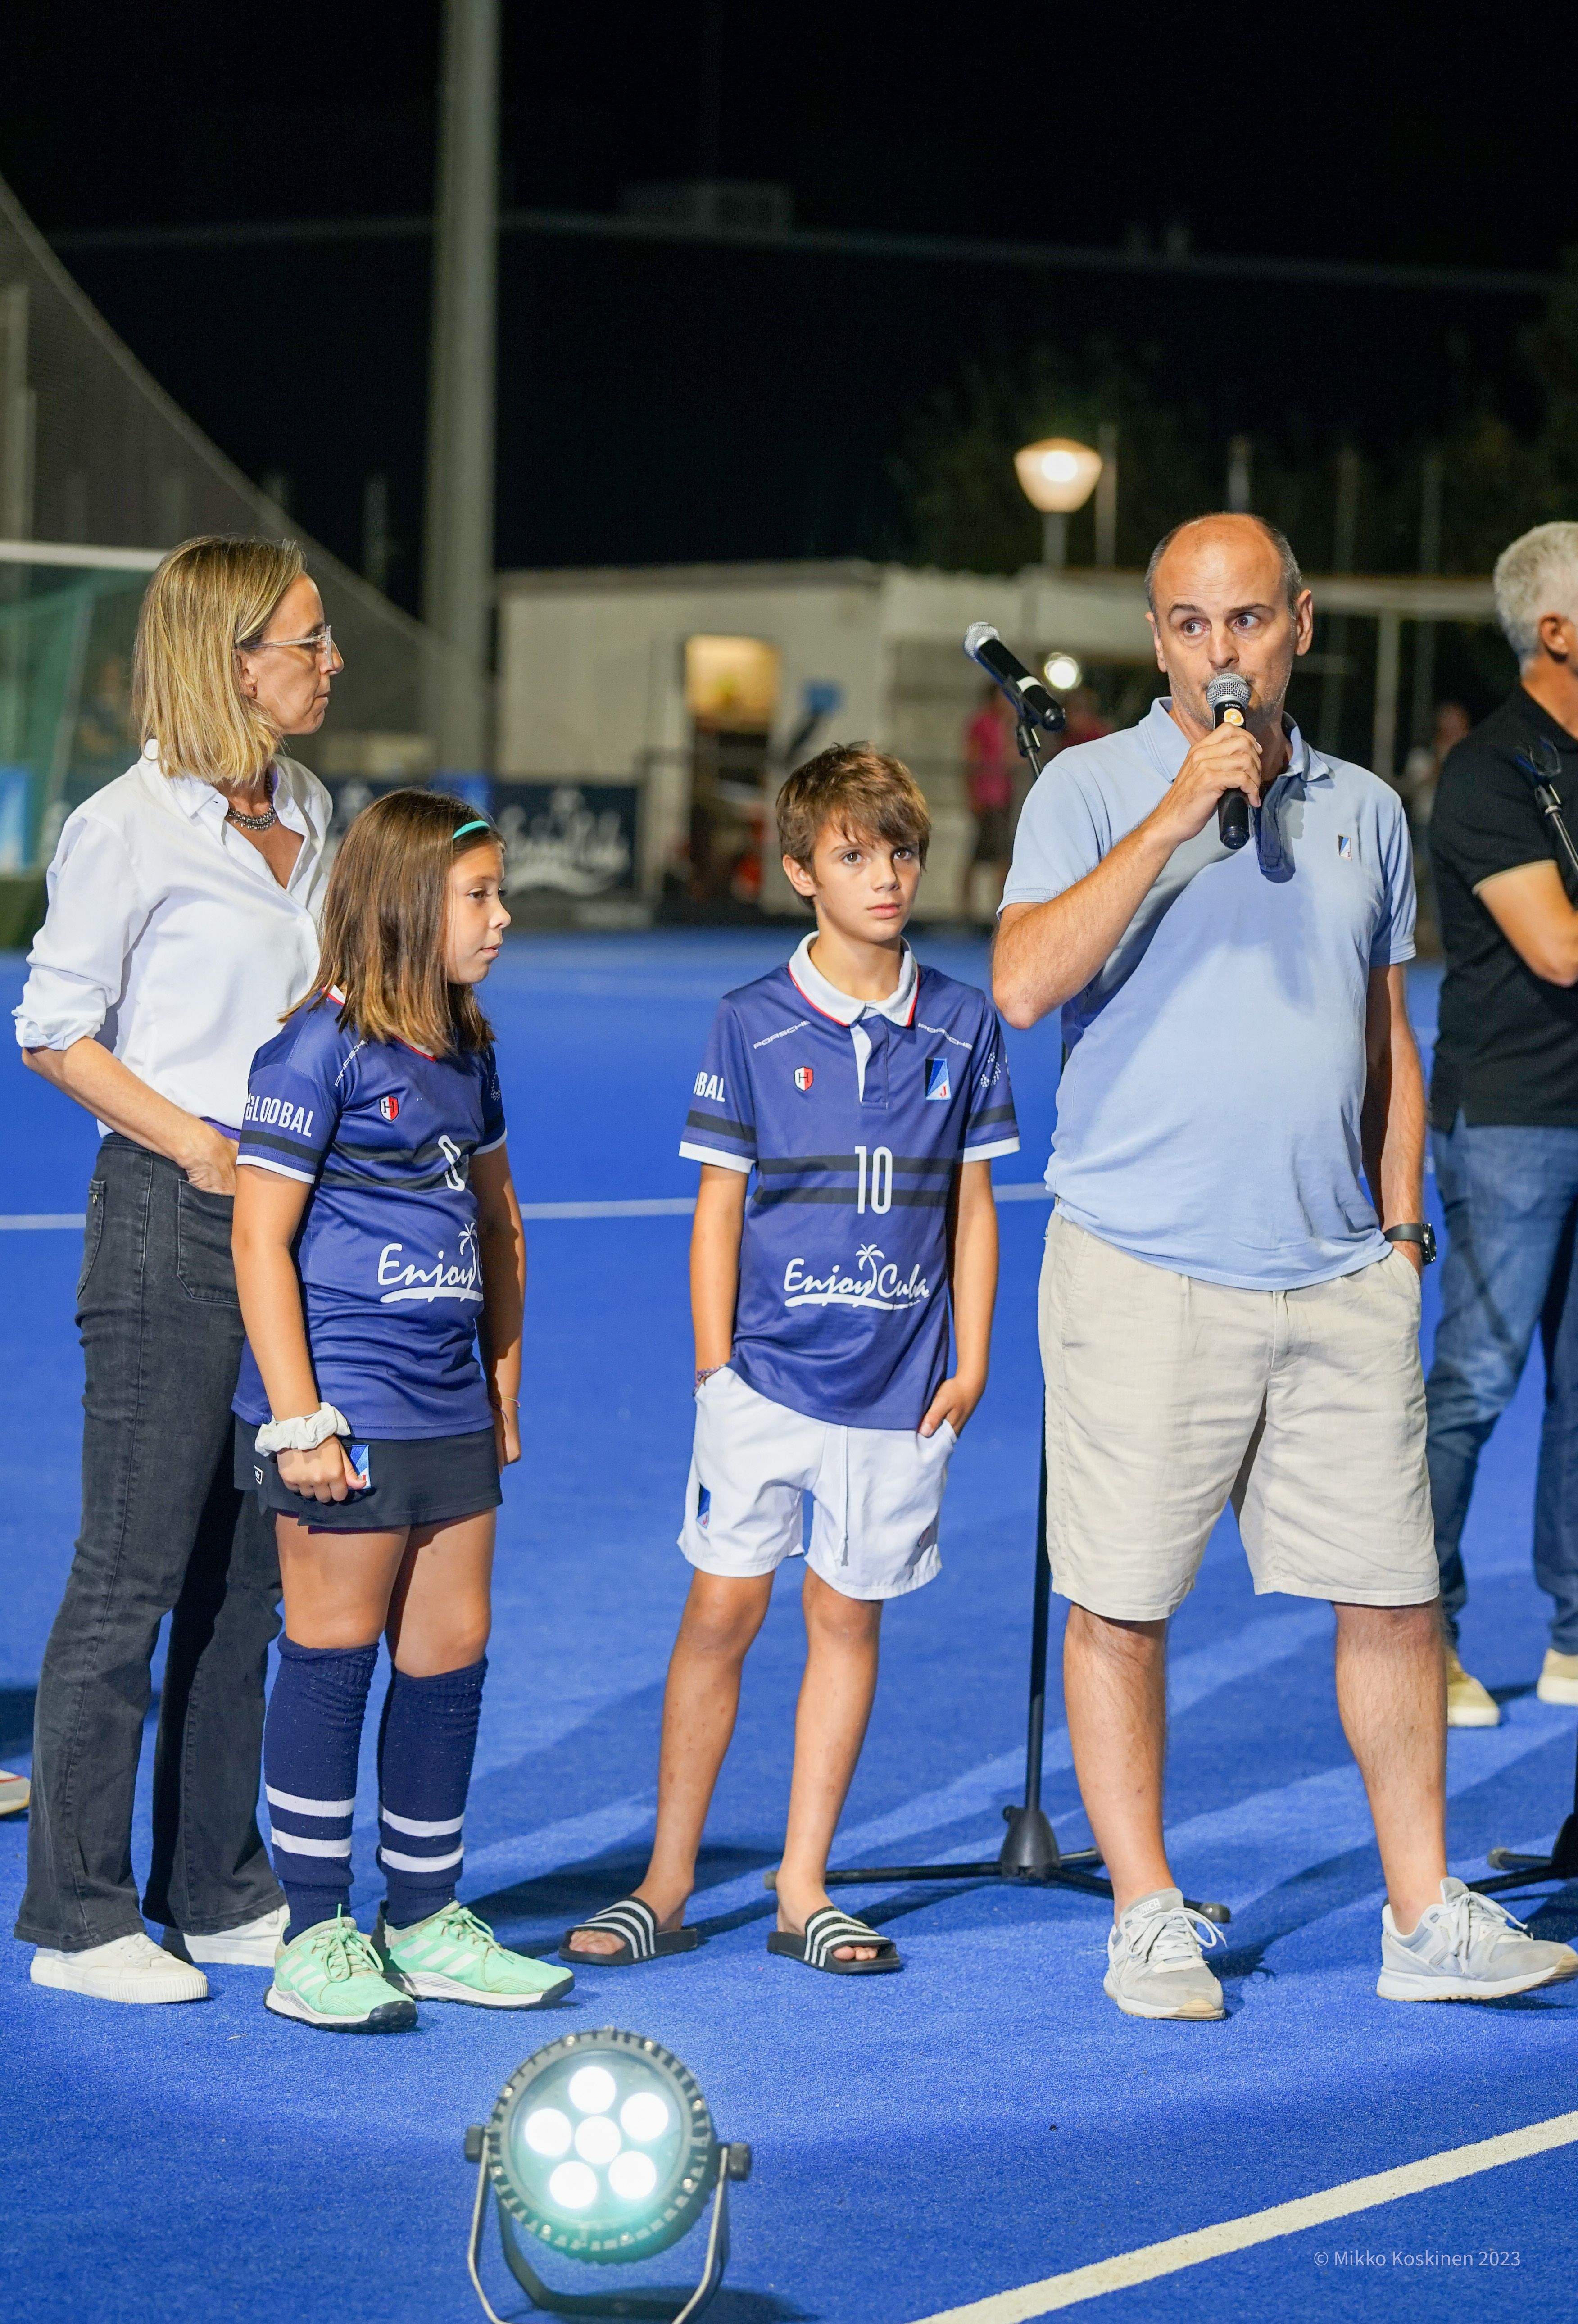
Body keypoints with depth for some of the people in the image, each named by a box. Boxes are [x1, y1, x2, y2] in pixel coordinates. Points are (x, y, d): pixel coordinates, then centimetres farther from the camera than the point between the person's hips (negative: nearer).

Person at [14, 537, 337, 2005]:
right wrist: (198, 1147, -15)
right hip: (171, 1222, -7)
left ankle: (217, 1888, 20)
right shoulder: (128, 830, -9)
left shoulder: (309, 814, 12)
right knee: (131, 1575, -4)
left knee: (253, 1570, 11)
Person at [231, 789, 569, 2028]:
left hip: (450, 1410, 7)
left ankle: (426, 1922, 21)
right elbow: (261, 1238, -13)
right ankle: (317, 1938, 8)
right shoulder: (320, 1049, -11)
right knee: (334, 1657, 0)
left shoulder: (465, 1048, 12)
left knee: (452, 1657, 10)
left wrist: (505, 1375, 19)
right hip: (345, 1411, -7)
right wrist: (298, 1418, -16)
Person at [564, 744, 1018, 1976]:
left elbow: (972, 1201, 9)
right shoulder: (754, 1023, -1)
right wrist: (714, 1364, -3)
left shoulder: (961, 1023, 4)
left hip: (901, 1385, 2)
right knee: (723, 1607, -1)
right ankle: (667, 1886, 10)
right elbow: (718, 1201, 1)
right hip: (768, 1373, -2)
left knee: (846, 1617, 7)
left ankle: (803, 1891, 16)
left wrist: (970, 1362, 5)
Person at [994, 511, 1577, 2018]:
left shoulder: (1364, 810, 13)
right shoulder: (1093, 790, -1)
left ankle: (1425, 1920, 16)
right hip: (1144, 1272, -4)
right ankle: (1147, 1920, 14)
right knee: (1120, 1605, 0)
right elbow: (1025, 985, -16)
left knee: (1393, 1597, 5)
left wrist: (1399, 1217, 15)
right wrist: (1175, 815, -19)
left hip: (1340, 1277, 4)